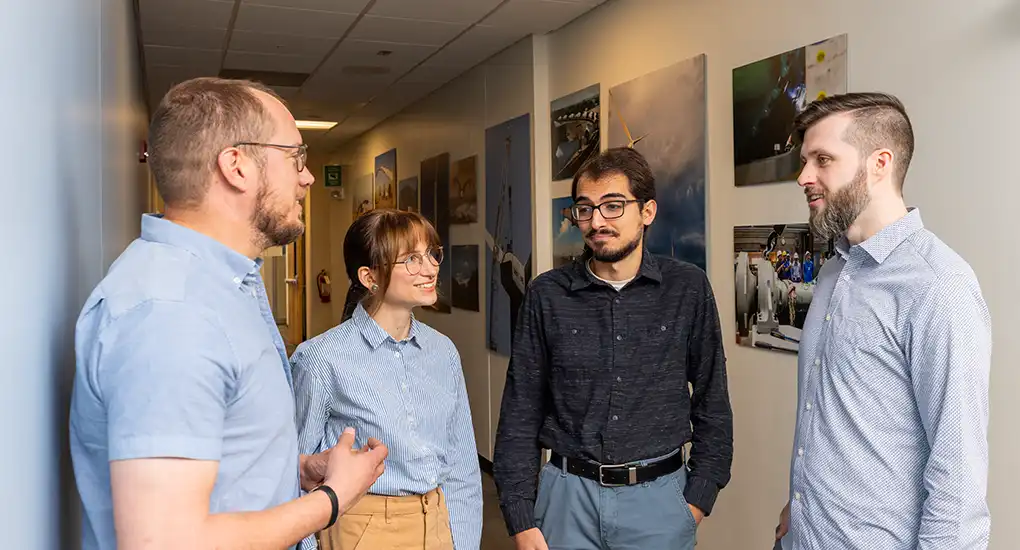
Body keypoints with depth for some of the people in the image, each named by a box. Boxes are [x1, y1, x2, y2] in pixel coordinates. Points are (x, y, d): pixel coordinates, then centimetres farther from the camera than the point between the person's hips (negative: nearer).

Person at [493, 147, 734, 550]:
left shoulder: (688, 289, -2)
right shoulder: (547, 295, -3)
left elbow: (712, 403, 3)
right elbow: (520, 413, -1)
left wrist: (698, 498, -3)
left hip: (659, 499, 0)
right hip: (569, 498, 1)